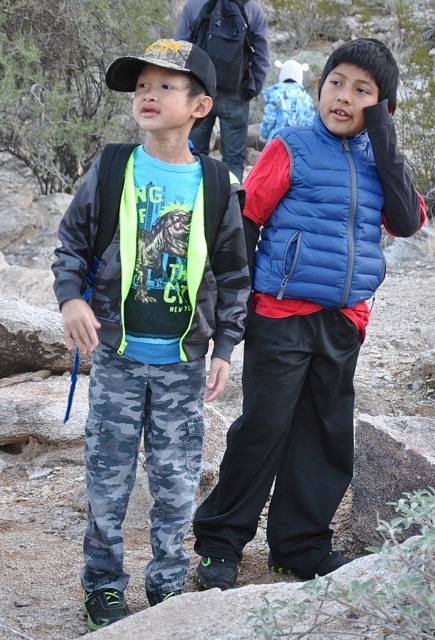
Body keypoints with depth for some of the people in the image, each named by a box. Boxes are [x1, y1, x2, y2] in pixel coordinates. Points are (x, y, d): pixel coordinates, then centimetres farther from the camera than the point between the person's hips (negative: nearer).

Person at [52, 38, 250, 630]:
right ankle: (103, 582, 22)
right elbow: (72, 242, 6)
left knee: (177, 481, 8)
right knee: (108, 476, 7)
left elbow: (234, 275, 5)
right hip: (117, 357, 0)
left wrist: (225, 349, 2)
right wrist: (71, 298, -11)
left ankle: (168, 584, 23)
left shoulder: (216, 187, -1)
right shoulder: (111, 172, -2)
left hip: (184, 363, 0)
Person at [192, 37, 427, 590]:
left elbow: (407, 222, -1)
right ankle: (220, 541, 9)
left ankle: (301, 543, 23)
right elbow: (246, 218, -5)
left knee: (326, 435, 11)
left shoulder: (377, 160, 10)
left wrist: (386, 148, -7)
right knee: (264, 428, -4)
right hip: (282, 317, -5)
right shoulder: (292, 149, -5)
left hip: (343, 322, 6)